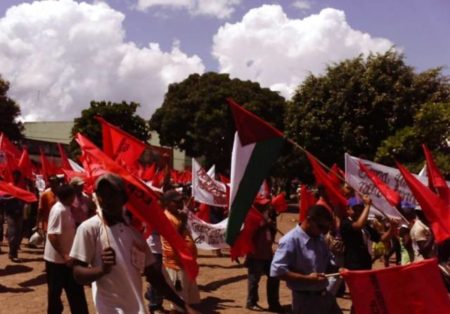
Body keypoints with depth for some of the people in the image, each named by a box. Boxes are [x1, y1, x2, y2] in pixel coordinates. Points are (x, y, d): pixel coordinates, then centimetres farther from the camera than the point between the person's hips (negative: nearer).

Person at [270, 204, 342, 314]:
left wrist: (337, 269, -4)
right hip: (304, 300, -8)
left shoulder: (320, 239, 7)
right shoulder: (290, 241, -19)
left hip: (324, 296, 8)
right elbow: (277, 271, -24)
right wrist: (307, 278, -26)